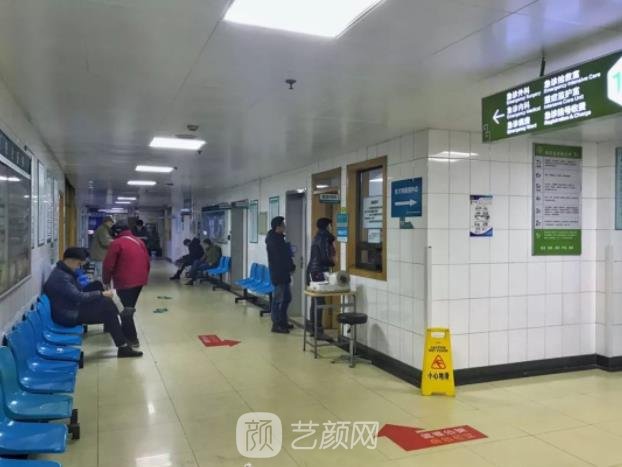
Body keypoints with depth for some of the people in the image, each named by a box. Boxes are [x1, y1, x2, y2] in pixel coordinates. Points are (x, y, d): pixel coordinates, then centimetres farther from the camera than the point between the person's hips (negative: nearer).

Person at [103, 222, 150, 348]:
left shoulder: (117, 243, -5)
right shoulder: (139, 242, 14)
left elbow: (108, 265, -6)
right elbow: (147, 262, 16)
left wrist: (106, 281, 6)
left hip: (125, 281, -7)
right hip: (140, 280, 7)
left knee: (127, 309, -2)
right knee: (130, 307, 19)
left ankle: (132, 339, -2)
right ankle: (125, 332, 31)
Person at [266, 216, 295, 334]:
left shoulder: (279, 238, 14)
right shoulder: (273, 240, -17)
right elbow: (280, 258, -20)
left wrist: (291, 267, 5)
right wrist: (291, 267, -8)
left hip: (283, 272, 10)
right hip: (278, 273, -10)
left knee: (286, 298, 16)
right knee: (278, 299, -5)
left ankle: (283, 321, 25)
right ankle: (276, 325, 2)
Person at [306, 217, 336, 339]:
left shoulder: (318, 237, 16)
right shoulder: (324, 238, -14)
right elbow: (324, 258, -18)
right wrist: (333, 262, 0)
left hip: (313, 272, 10)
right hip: (318, 273, -10)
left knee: (316, 300, 14)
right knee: (320, 301, -7)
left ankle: (312, 327, 20)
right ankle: (318, 330, -5)